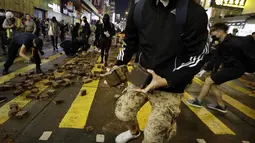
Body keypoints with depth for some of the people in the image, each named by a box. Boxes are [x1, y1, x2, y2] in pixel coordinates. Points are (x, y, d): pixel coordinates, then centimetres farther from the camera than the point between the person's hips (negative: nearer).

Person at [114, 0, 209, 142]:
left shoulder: (195, 12, -15)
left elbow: (197, 57, -12)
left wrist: (166, 81, -24)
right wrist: (119, 65, -1)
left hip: (170, 87, -3)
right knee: (122, 112, 12)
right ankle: (134, 131, 49)